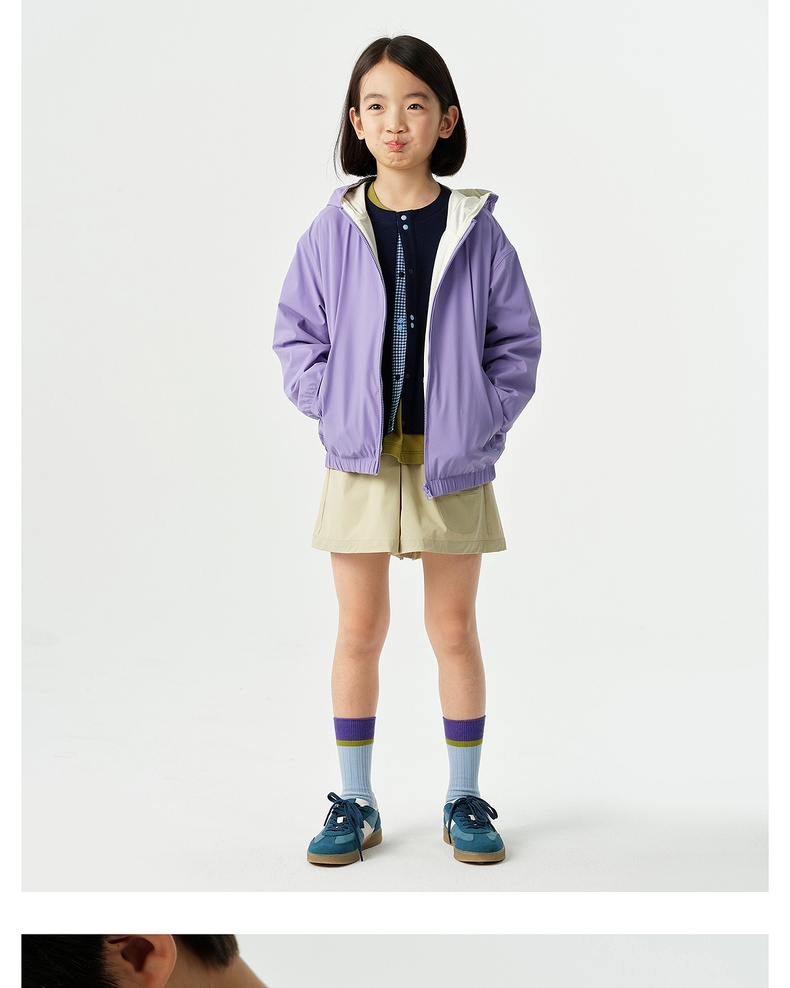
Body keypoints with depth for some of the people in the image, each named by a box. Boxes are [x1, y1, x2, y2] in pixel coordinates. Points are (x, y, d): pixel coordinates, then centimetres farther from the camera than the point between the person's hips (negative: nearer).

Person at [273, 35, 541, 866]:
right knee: (358, 631, 8)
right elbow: (295, 336, 5)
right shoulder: (333, 228, -1)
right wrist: (331, 408, -8)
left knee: (453, 629, 9)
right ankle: (356, 803, 21)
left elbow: (517, 342, 3)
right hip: (361, 460, 1)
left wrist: (485, 418, -8)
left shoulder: (477, 231, -2)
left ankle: (464, 798, 23)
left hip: (452, 462, 0)